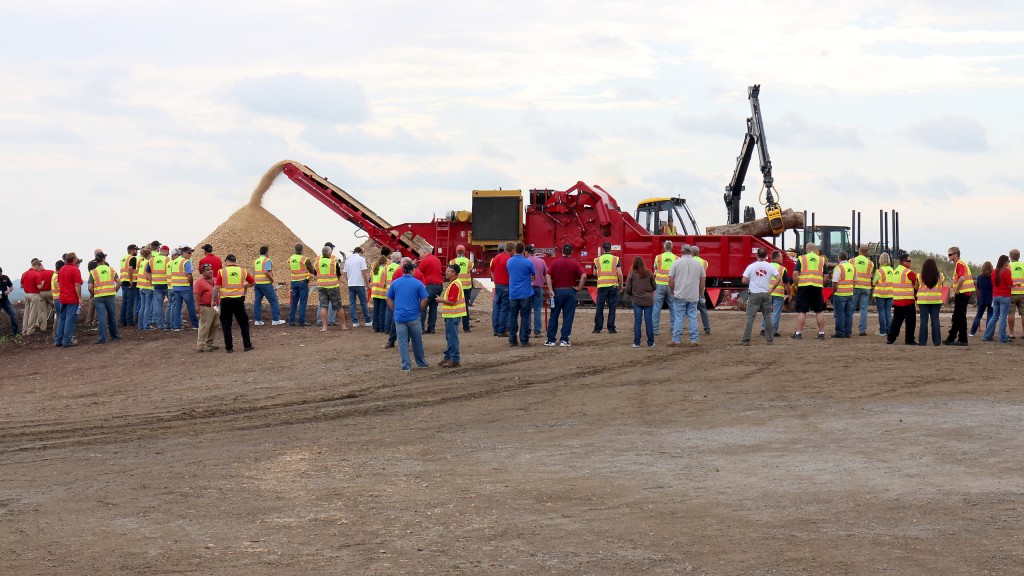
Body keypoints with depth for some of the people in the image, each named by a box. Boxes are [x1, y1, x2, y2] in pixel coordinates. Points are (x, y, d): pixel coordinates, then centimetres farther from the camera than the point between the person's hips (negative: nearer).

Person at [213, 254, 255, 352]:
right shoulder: (243, 271, 5)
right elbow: (253, 282, 15)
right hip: (239, 300, 1)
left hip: (226, 300, -1)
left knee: (226, 324, 8)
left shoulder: (222, 272, -2)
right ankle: (247, 345, 12)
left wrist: (213, 300, 2)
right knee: (243, 323, 13)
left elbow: (216, 287, -6)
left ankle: (229, 347, 7)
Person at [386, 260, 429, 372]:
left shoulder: (395, 283, 1)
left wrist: (395, 311, 12)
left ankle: (406, 366, 3)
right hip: (414, 317, -1)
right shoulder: (418, 283, -7)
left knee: (403, 342, 5)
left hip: (399, 317, 1)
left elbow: (389, 299, 6)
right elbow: (424, 300, -7)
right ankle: (421, 363, 25)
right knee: (417, 341, 13)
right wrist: (418, 310, 7)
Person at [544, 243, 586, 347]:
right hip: (570, 291, 0)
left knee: (554, 316, 6)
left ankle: (551, 340, 6)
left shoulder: (555, 263, 1)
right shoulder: (574, 264, 0)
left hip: (557, 291, 0)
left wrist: (550, 290, -10)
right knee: (568, 317, 4)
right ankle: (564, 340, 2)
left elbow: (548, 276, -9)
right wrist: (579, 288, -4)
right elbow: (584, 276, -12)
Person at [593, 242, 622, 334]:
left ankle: (598, 328, 6)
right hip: (613, 285, -1)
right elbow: (619, 273, -5)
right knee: (612, 308, 4)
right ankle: (611, 328, 2)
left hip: (602, 286, 1)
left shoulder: (597, 260, 5)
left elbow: (595, 273, 15)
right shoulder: (616, 259, 0)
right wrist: (621, 285, 5)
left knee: (600, 308, 6)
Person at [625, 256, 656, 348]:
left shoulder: (632, 274, -8)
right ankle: (650, 343, 9)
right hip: (648, 300, 1)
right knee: (649, 321, 6)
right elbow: (654, 287, 4)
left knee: (637, 322, 5)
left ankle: (636, 343, 5)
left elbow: (628, 289, -5)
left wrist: (631, 295, 15)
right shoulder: (649, 273, -5)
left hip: (637, 301, -1)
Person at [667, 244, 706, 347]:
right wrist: (700, 294, 19)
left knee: (679, 318, 1)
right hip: (693, 296, 2)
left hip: (680, 296, -2)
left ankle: (676, 340, 3)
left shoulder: (677, 262, -3)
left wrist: (673, 291, 10)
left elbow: (670, 280, -5)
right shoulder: (698, 264, 4)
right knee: (693, 318, 6)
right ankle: (694, 341, 5)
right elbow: (702, 281, 8)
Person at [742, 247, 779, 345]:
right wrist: (771, 289, 2)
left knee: (750, 317, -2)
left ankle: (746, 340, -8)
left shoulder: (751, 266, -4)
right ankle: (770, 339, 17)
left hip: (754, 294, -2)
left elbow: (744, 281, -7)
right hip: (766, 294, 2)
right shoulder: (770, 267, 0)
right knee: (767, 317, 13)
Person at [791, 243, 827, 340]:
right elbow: (825, 276, 7)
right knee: (819, 311, 9)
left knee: (802, 311, 0)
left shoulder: (801, 259, 2)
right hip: (817, 287, 2)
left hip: (804, 286, -2)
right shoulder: (821, 260, 10)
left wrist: (796, 285, 6)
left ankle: (798, 333, -1)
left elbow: (796, 274, -5)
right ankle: (821, 333, 11)